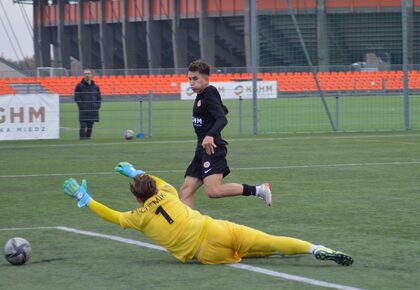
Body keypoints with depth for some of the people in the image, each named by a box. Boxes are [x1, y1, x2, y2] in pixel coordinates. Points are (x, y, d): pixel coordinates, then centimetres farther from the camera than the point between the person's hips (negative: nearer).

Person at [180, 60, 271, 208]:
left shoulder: (209, 96, -11)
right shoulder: (201, 96, 17)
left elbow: (222, 119, -25)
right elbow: (223, 110, 32)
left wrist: (210, 135, -41)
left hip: (212, 149, -10)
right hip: (201, 150, 10)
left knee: (213, 190, -25)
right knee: (185, 190, 3)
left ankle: (258, 190, -15)